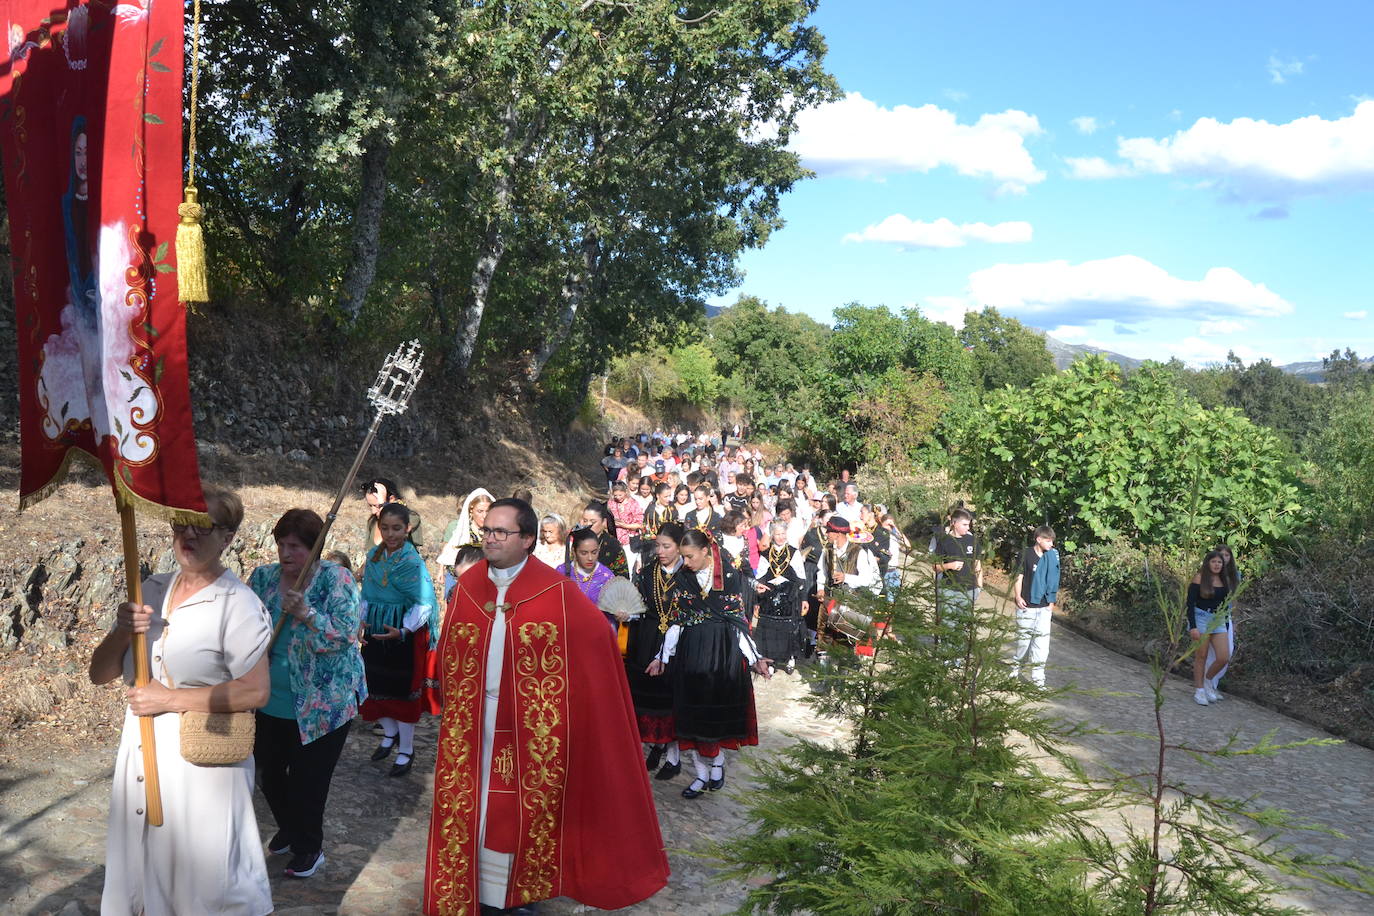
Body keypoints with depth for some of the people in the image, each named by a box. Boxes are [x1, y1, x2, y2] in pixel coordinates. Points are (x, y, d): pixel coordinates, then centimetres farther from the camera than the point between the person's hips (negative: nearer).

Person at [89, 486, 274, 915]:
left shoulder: (238, 603, -13)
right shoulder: (151, 591, 5)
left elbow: (256, 690, -19)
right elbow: (100, 673, 8)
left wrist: (170, 699, -18)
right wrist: (121, 632, -13)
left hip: (201, 762, -6)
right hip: (140, 752, 6)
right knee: (139, 871, 20)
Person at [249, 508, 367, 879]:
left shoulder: (335, 579, -13)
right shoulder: (263, 577, 1)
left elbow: (346, 634, -20)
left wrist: (306, 615, -32)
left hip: (321, 705, -5)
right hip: (269, 703, 5)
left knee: (308, 779, 6)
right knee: (269, 773, 18)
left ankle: (309, 847, 29)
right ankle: (288, 829, 45)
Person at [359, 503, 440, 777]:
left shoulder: (413, 561, -15)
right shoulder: (373, 557, 2)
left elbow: (423, 604, -18)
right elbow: (367, 595, 11)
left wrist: (403, 631, -27)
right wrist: (360, 620, -5)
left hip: (406, 634, -5)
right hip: (376, 631, 5)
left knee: (403, 689, 3)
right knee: (377, 685, 13)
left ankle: (406, 750, 19)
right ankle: (390, 733, 39)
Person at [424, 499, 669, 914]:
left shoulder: (556, 592, -10)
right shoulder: (468, 585, 2)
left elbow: (597, 638, -6)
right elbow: (449, 651, 10)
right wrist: (454, 699, 7)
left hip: (531, 723, -3)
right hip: (473, 720, 3)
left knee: (524, 806, 7)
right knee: (470, 804, 9)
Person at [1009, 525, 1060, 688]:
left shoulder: (1052, 556, 3)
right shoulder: (1026, 555, -7)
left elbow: (1053, 580, 11)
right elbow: (1018, 577, -4)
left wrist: (1052, 601, 8)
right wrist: (1018, 596, -15)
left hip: (1044, 607, 3)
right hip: (1027, 605, -3)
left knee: (1042, 640, 0)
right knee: (1023, 637, 9)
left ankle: (1038, 678, 7)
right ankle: (1016, 666, 32)